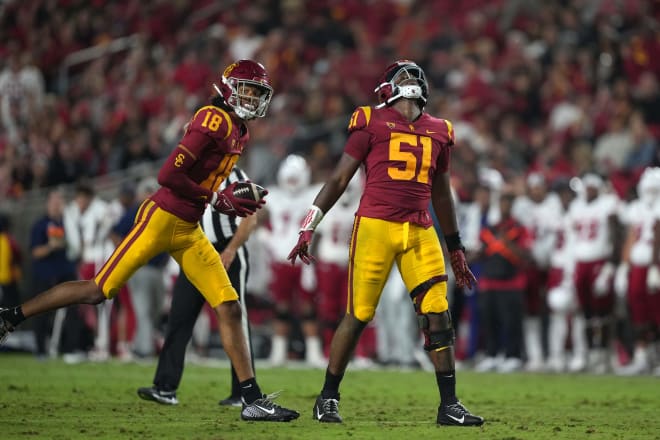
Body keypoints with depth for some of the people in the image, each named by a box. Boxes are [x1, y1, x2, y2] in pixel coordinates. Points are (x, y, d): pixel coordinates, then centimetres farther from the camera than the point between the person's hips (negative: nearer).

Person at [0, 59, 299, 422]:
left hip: (189, 231, 8)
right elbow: (168, 175, -22)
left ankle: (253, 399, 1)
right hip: (162, 219, -8)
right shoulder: (214, 121, -17)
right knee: (98, 291, -2)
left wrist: (236, 199, 5)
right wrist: (216, 199, -16)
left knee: (229, 308, 0)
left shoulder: (239, 131, 12)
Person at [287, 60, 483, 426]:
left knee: (438, 315, -3)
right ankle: (327, 398, 12)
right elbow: (339, 179, 4)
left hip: (420, 232, 4)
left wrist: (455, 250, 27)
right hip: (375, 226, -4)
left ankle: (449, 405, 2)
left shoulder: (438, 132, 17)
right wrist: (309, 227, -1)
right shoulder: (372, 122, 4)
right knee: (358, 315, -2)